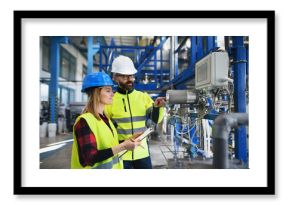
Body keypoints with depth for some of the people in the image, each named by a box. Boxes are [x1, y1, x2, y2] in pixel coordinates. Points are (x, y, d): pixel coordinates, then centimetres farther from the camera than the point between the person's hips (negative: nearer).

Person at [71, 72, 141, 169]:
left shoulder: (104, 118, 5)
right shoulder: (84, 121, -20)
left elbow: (108, 144, 8)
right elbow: (90, 158, -25)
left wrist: (129, 139, -4)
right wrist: (123, 147, -27)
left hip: (112, 167, 8)